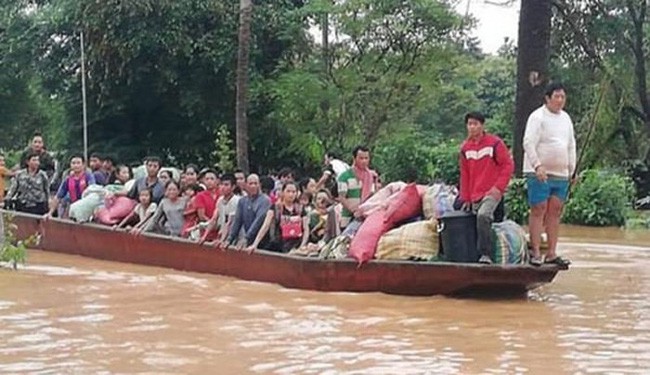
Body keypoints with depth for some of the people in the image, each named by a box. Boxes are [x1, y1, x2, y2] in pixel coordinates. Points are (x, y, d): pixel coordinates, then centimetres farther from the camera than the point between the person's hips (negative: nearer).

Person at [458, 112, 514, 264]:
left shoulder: (494, 143, -5)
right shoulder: (465, 148, 11)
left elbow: (508, 165, -4)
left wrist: (499, 187, -12)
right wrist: (465, 198, 13)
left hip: (492, 193, -6)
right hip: (474, 196, 6)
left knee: (483, 216, -29)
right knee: (480, 222, 5)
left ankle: (486, 255, -29)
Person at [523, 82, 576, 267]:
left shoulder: (566, 118, 16)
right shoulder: (538, 117, -7)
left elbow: (571, 146, 23)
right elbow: (529, 143, -14)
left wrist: (571, 170, 18)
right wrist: (537, 166, -24)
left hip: (561, 174, 7)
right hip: (539, 174, -7)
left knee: (555, 213, 6)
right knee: (538, 211, -6)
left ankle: (552, 253, 9)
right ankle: (536, 253, -4)